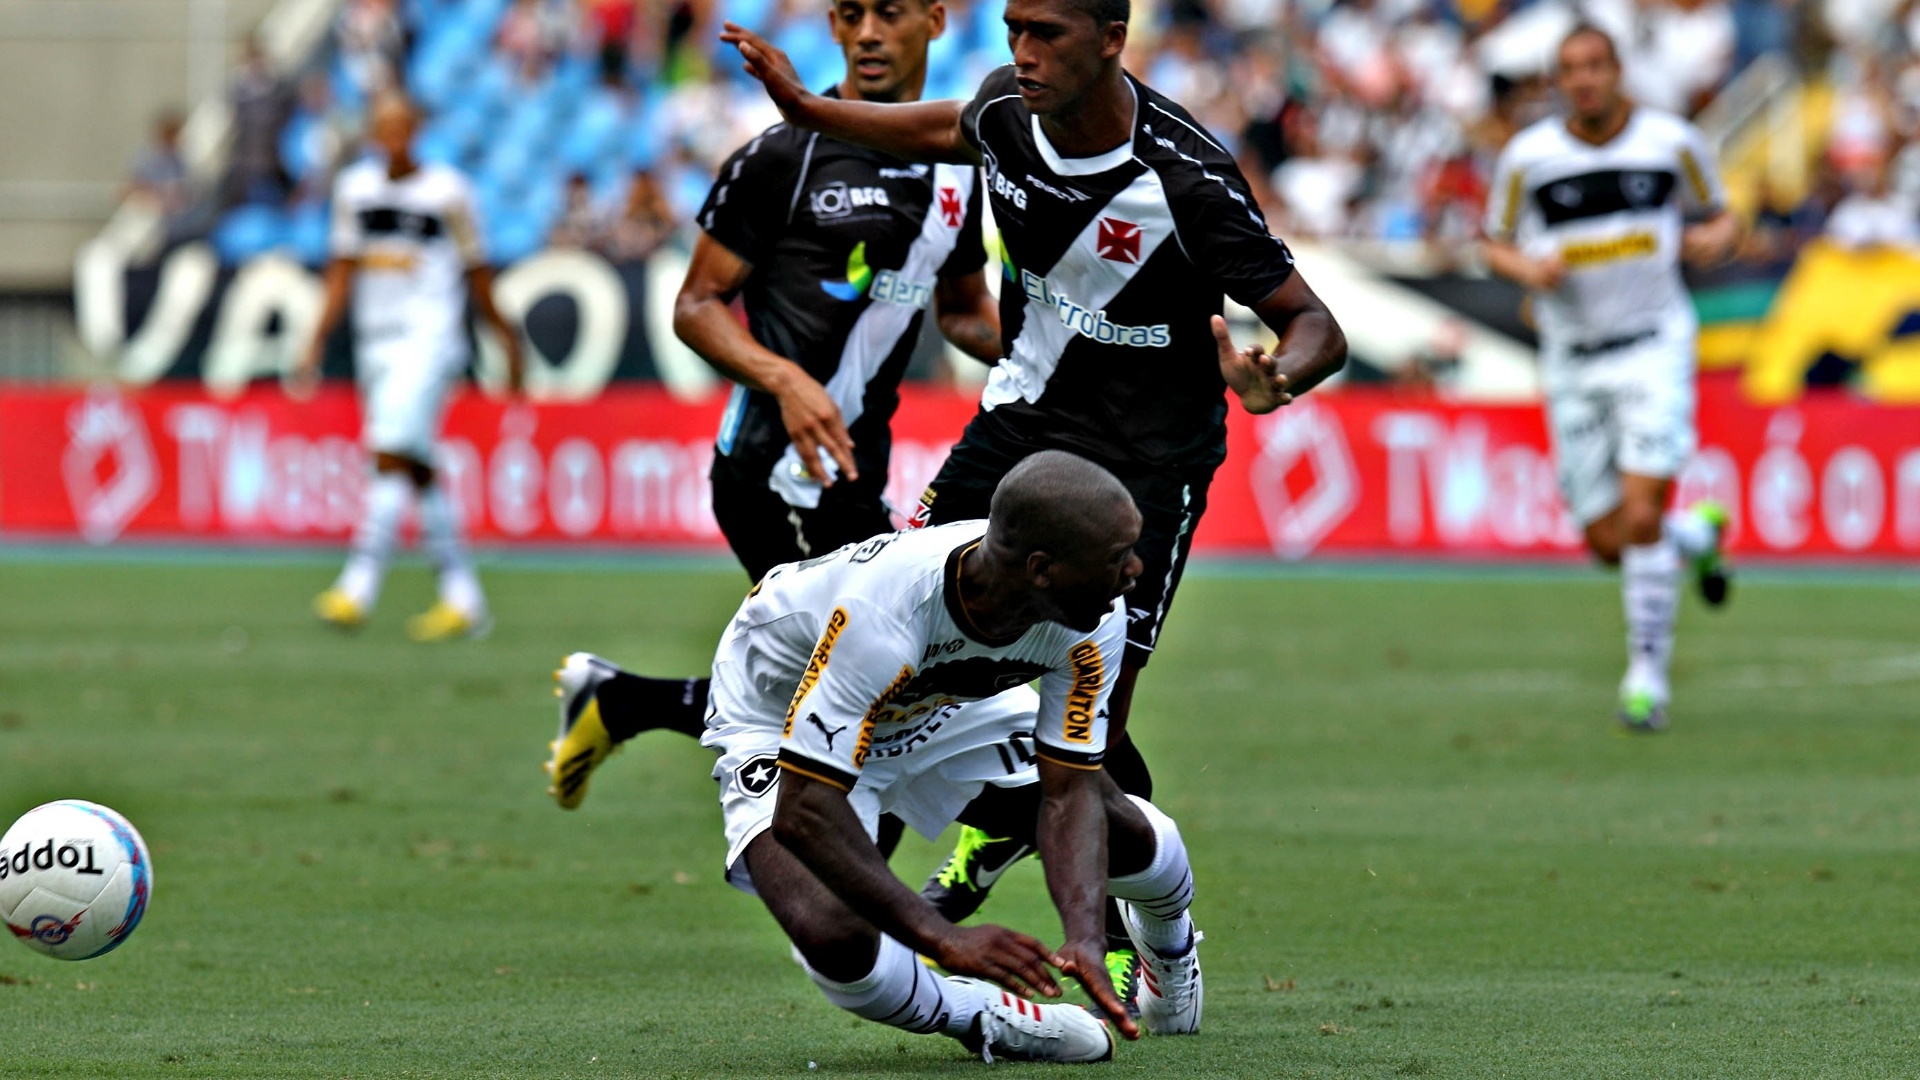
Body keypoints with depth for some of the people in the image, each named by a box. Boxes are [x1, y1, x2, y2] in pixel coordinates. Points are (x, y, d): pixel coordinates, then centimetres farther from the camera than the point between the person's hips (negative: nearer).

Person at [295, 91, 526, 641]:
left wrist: (506, 338, 12)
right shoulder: (355, 187, 10)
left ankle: (359, 585, -26)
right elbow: (344, 267, 13)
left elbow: (476, 271, 6)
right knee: (418, 472, 7)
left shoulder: (447, 191, -3)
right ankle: (463, 599, 13)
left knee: (393, 455, -19)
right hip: (376, 342, 6)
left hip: (429, 340, -6)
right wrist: (318, 341, 8)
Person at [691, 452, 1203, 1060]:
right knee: (836, 938, -31)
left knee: (1133, 839, 2)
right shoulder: (881, 613, -44)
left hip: (940, 709, 6)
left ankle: (1167, 936, 39)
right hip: (782, 725, -5)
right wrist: (945, 939, -47)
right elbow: (803, 811, -43)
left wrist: (1084, 940, -36)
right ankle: (974, 1015, 0)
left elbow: (1069, 791, -19)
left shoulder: (1094, 625, -26)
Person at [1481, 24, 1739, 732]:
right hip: (1573, 362, 2)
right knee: (1607, 543, 3)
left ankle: (1647, 671, -5)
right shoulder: (1528, 157, -1)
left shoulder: (1672, 143, -1)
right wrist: (1527, 268, -13)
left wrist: (1714, 240, -12)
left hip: (1654, 347, -2)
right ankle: (1698, 534, 36)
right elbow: (1498, 243, 10)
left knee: (1641, 514, -17)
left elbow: (1720, 218, 12)